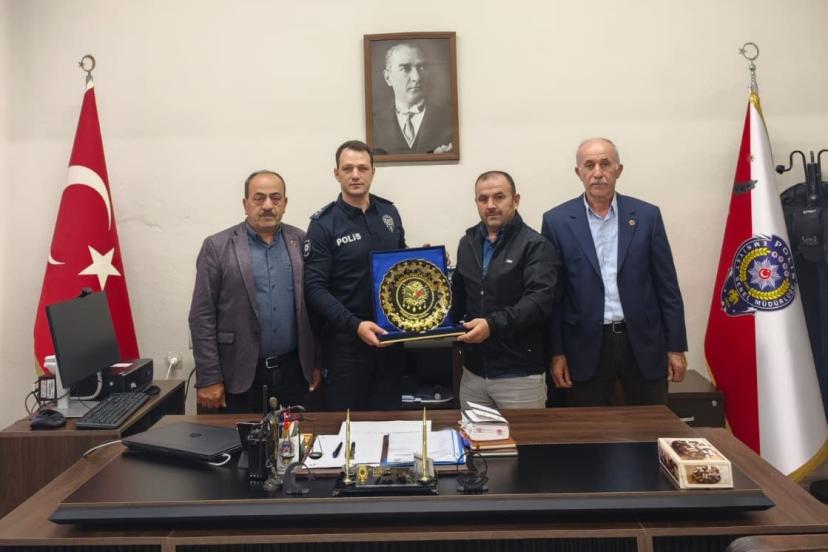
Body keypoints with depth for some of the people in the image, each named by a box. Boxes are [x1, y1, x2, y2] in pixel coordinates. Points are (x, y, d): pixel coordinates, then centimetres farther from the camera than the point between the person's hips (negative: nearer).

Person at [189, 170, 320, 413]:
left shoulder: (303, 242, 4)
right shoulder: (217, 247, -3)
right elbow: (202, 316, -5)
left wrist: (317, 362, 5)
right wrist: (208, 378, -8)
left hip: (294, 367, 2)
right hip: (240, 370, -2)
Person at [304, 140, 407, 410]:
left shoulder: (389, 212, 7)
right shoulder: (323, 224, -8)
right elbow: (315, 288, -14)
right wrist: (354, 325, -24)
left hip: (389, 335, 4)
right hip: (346, 340, -4)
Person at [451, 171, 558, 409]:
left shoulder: (535, 245, -8)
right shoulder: (467, 243, 10)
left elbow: (540, 300, -21)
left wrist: (493, 324, -29)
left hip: (520, 374, -5)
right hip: (473, 371, 5)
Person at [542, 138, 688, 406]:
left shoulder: (647, 215, 2)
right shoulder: (557, 221, -1)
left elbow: (666, 286, 4)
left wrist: (676, 346, 2)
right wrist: (556, 351, -3)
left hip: (643, 342, 1)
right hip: (586, 346, -1)